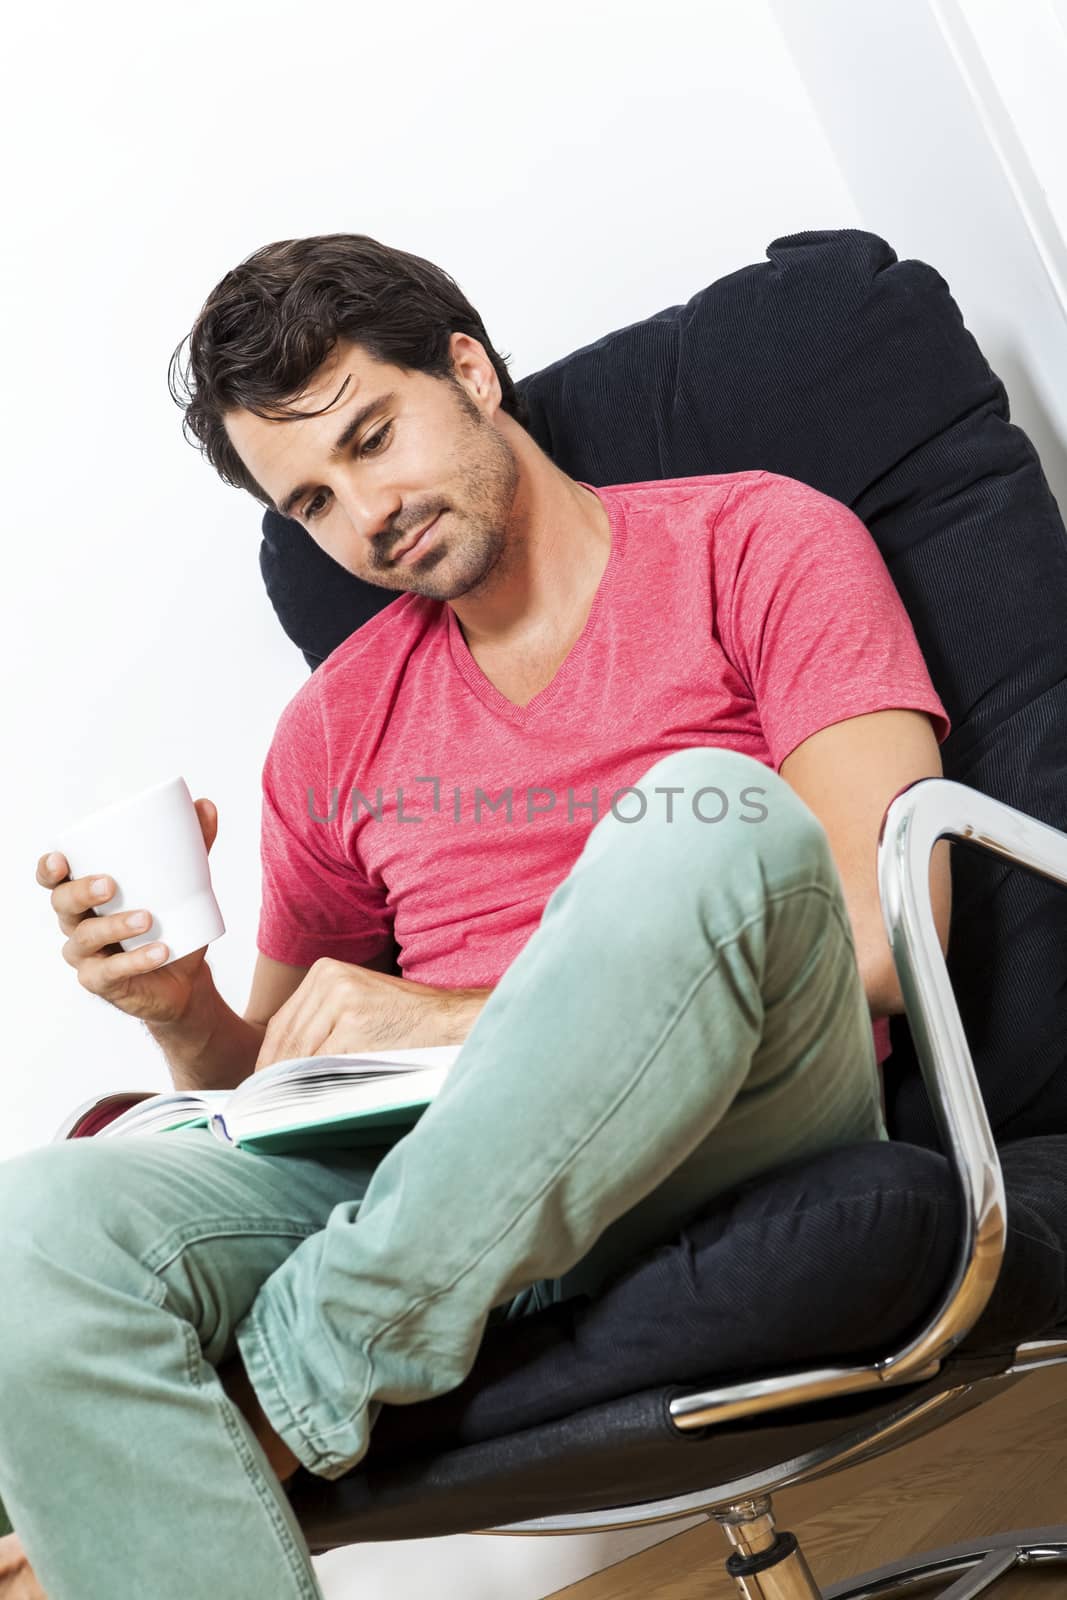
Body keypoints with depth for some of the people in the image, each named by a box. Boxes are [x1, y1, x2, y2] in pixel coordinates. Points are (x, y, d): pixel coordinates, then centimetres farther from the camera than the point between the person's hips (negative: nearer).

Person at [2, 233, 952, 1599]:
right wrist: (183, 1016, 0)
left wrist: (470, 1015, -12)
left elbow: (883, 942, -6)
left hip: (737, 1127, -2)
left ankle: (283, 1406, -24)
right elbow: (275, 1083, 25)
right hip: (440, 1160, 3)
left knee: (712, 809, -35)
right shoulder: (331, 733, 20)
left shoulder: (759, 545, 7)